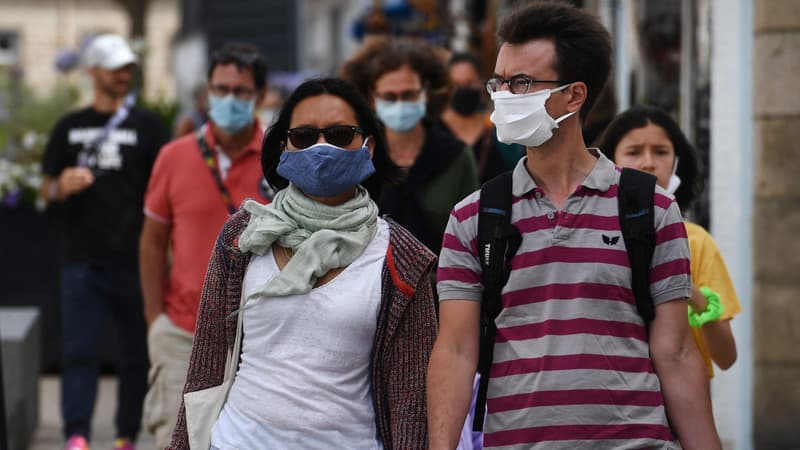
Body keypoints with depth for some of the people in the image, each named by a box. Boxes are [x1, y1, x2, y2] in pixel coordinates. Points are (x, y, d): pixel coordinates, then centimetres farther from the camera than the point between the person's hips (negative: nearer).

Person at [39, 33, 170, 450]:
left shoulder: (148, 126, 5)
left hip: (134, 261, -1)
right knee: (79, 352, -7)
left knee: (136, 356, 5)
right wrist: (62, 186, -9)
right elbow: (47, 191, 16)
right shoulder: (69, 128, 11)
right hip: (82, 260, 1)